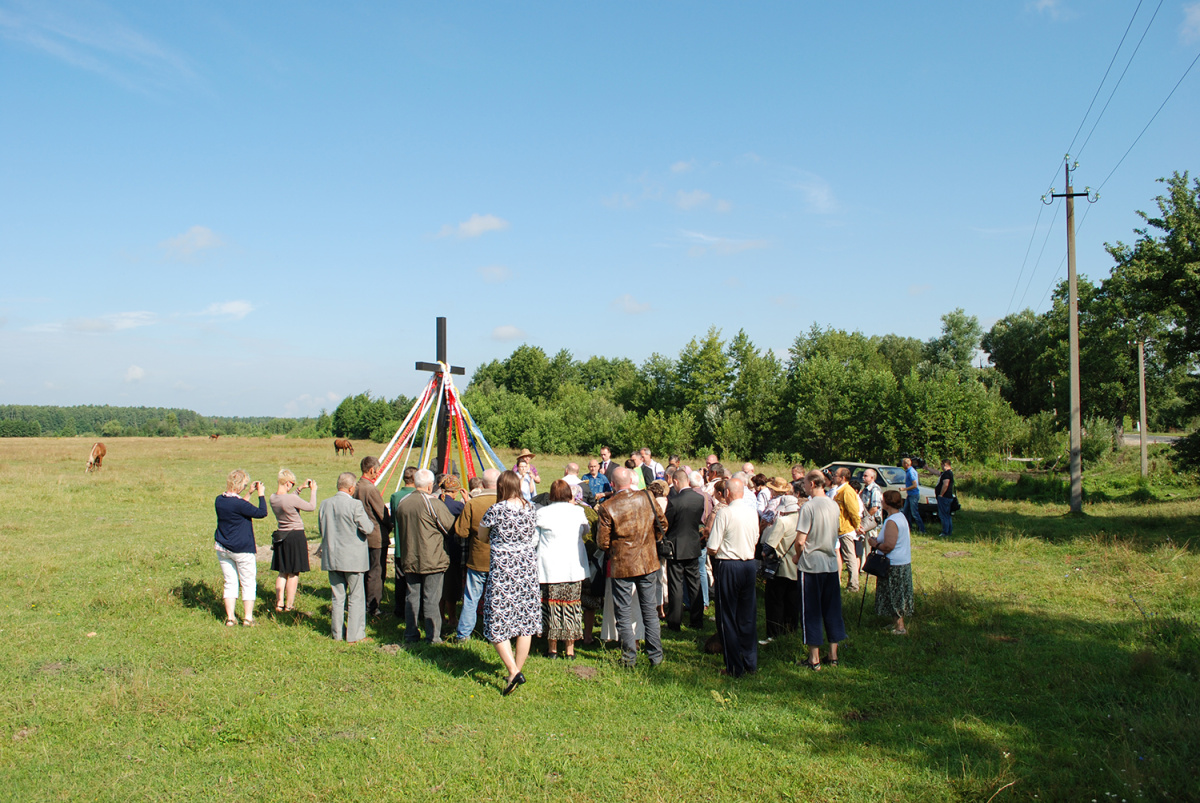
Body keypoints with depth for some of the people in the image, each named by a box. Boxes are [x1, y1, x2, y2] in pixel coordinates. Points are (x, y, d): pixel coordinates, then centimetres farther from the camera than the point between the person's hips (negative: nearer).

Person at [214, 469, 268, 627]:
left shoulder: (219, 500, 1)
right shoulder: (239, 504, -22)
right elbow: (262, 513, -15)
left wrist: (250, 493, 20)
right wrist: (261, 494, -5)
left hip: (222, 549, 7)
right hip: (242, 549, -7)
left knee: (230, 584, 12)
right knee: (248, 584, 6)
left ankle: (230, 617, 10)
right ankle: (248, 617, 8)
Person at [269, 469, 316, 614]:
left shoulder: (273, 498, -1)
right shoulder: (292, 499, -22)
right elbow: (311, 507, -10)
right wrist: (313, 491, 3)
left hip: (281, 536, 7)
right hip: (296, 536, -7)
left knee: (282, 573, 16)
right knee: (294, 574, 4)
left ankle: (279, 604, 16)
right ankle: (289, 606, 9)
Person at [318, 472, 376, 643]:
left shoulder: (325, 504, 2)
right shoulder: (355, 505, -17)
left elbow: (322, 529, 10)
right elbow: (367, 528, -18)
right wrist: (368, 519, 2)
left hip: (331, 557, 6)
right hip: (353, 559, -5)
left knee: (337, 597, 14)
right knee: (356, 597, 4)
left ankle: (337, 634, 21)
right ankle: (355, 635, 7)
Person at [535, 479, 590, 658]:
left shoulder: (542, 513, -6)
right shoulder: (577, 511, -2)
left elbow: (533, 540, 1)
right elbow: (586, 530, 17)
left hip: (550, 568, -1)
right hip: (574, 567, 1)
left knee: (551, 605, 7)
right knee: (571, 606, 8)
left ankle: (552, 648, 14)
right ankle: (570, 649, 12)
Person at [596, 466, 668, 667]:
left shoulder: (607, 507, -14)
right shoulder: (646, 498, -5)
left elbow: (602, 542, -10)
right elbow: (662, 524, 5)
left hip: (621, 565, -3)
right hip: (648, 563, 3)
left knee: (623, 613, 8)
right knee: (650, 611, 13)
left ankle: (630, 657, 11)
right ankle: (655, 655, 17)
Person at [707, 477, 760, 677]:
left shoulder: (724, 513, -17)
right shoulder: (752, 511, 2)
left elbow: (712, 549, -16)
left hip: (729, 566, -6)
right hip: (750, 565, 6)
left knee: (728, 618, 5)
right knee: (748, 616, 15)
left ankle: (735, 667, 9)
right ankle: (751, 662, 22)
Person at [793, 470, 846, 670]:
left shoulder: (809, 506, -16)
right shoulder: (834, 505, 4)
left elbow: (800, 541, -18)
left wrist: (797, 556, 0)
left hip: (811, 564, -6)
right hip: (831, 563, 6)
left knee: (811, 612, 3)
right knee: (832, 610, 13)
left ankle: (814, 659, 8)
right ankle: (833, 655, 20)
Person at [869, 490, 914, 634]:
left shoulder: (892, 521, -22)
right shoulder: (901, 516, 10)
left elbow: (888, 546, -28)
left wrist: (875, 544, -10)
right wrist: (878, 541, 14)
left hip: (894, 565, -10)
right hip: (904, 562, 10)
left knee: (894, 595, -1)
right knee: (898, 595, 17)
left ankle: (900, 627, 5)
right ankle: (898, 624, 24)